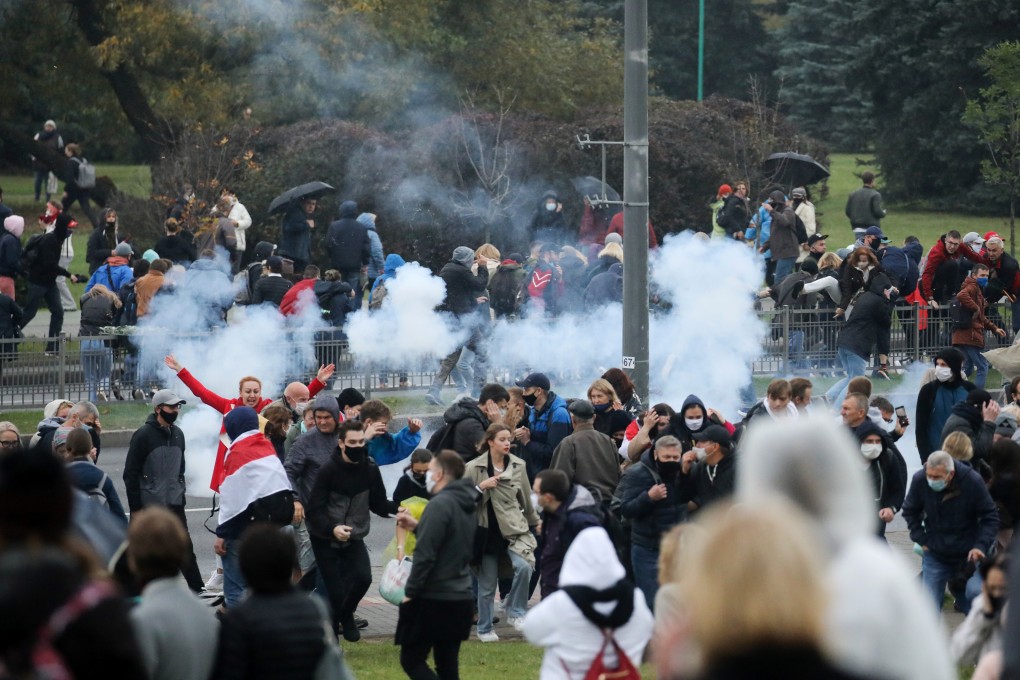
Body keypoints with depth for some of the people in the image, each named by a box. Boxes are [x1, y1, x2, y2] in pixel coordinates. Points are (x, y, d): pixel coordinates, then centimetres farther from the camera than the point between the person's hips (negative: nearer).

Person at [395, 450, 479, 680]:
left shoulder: (440, 505, -18)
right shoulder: (466, 506, 11)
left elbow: (425, 554, -21)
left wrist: (410, 592, -14)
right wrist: (417, 527, 16)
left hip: (433, 600, -9)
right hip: (460, 598, 9)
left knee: (412, 660, -1)